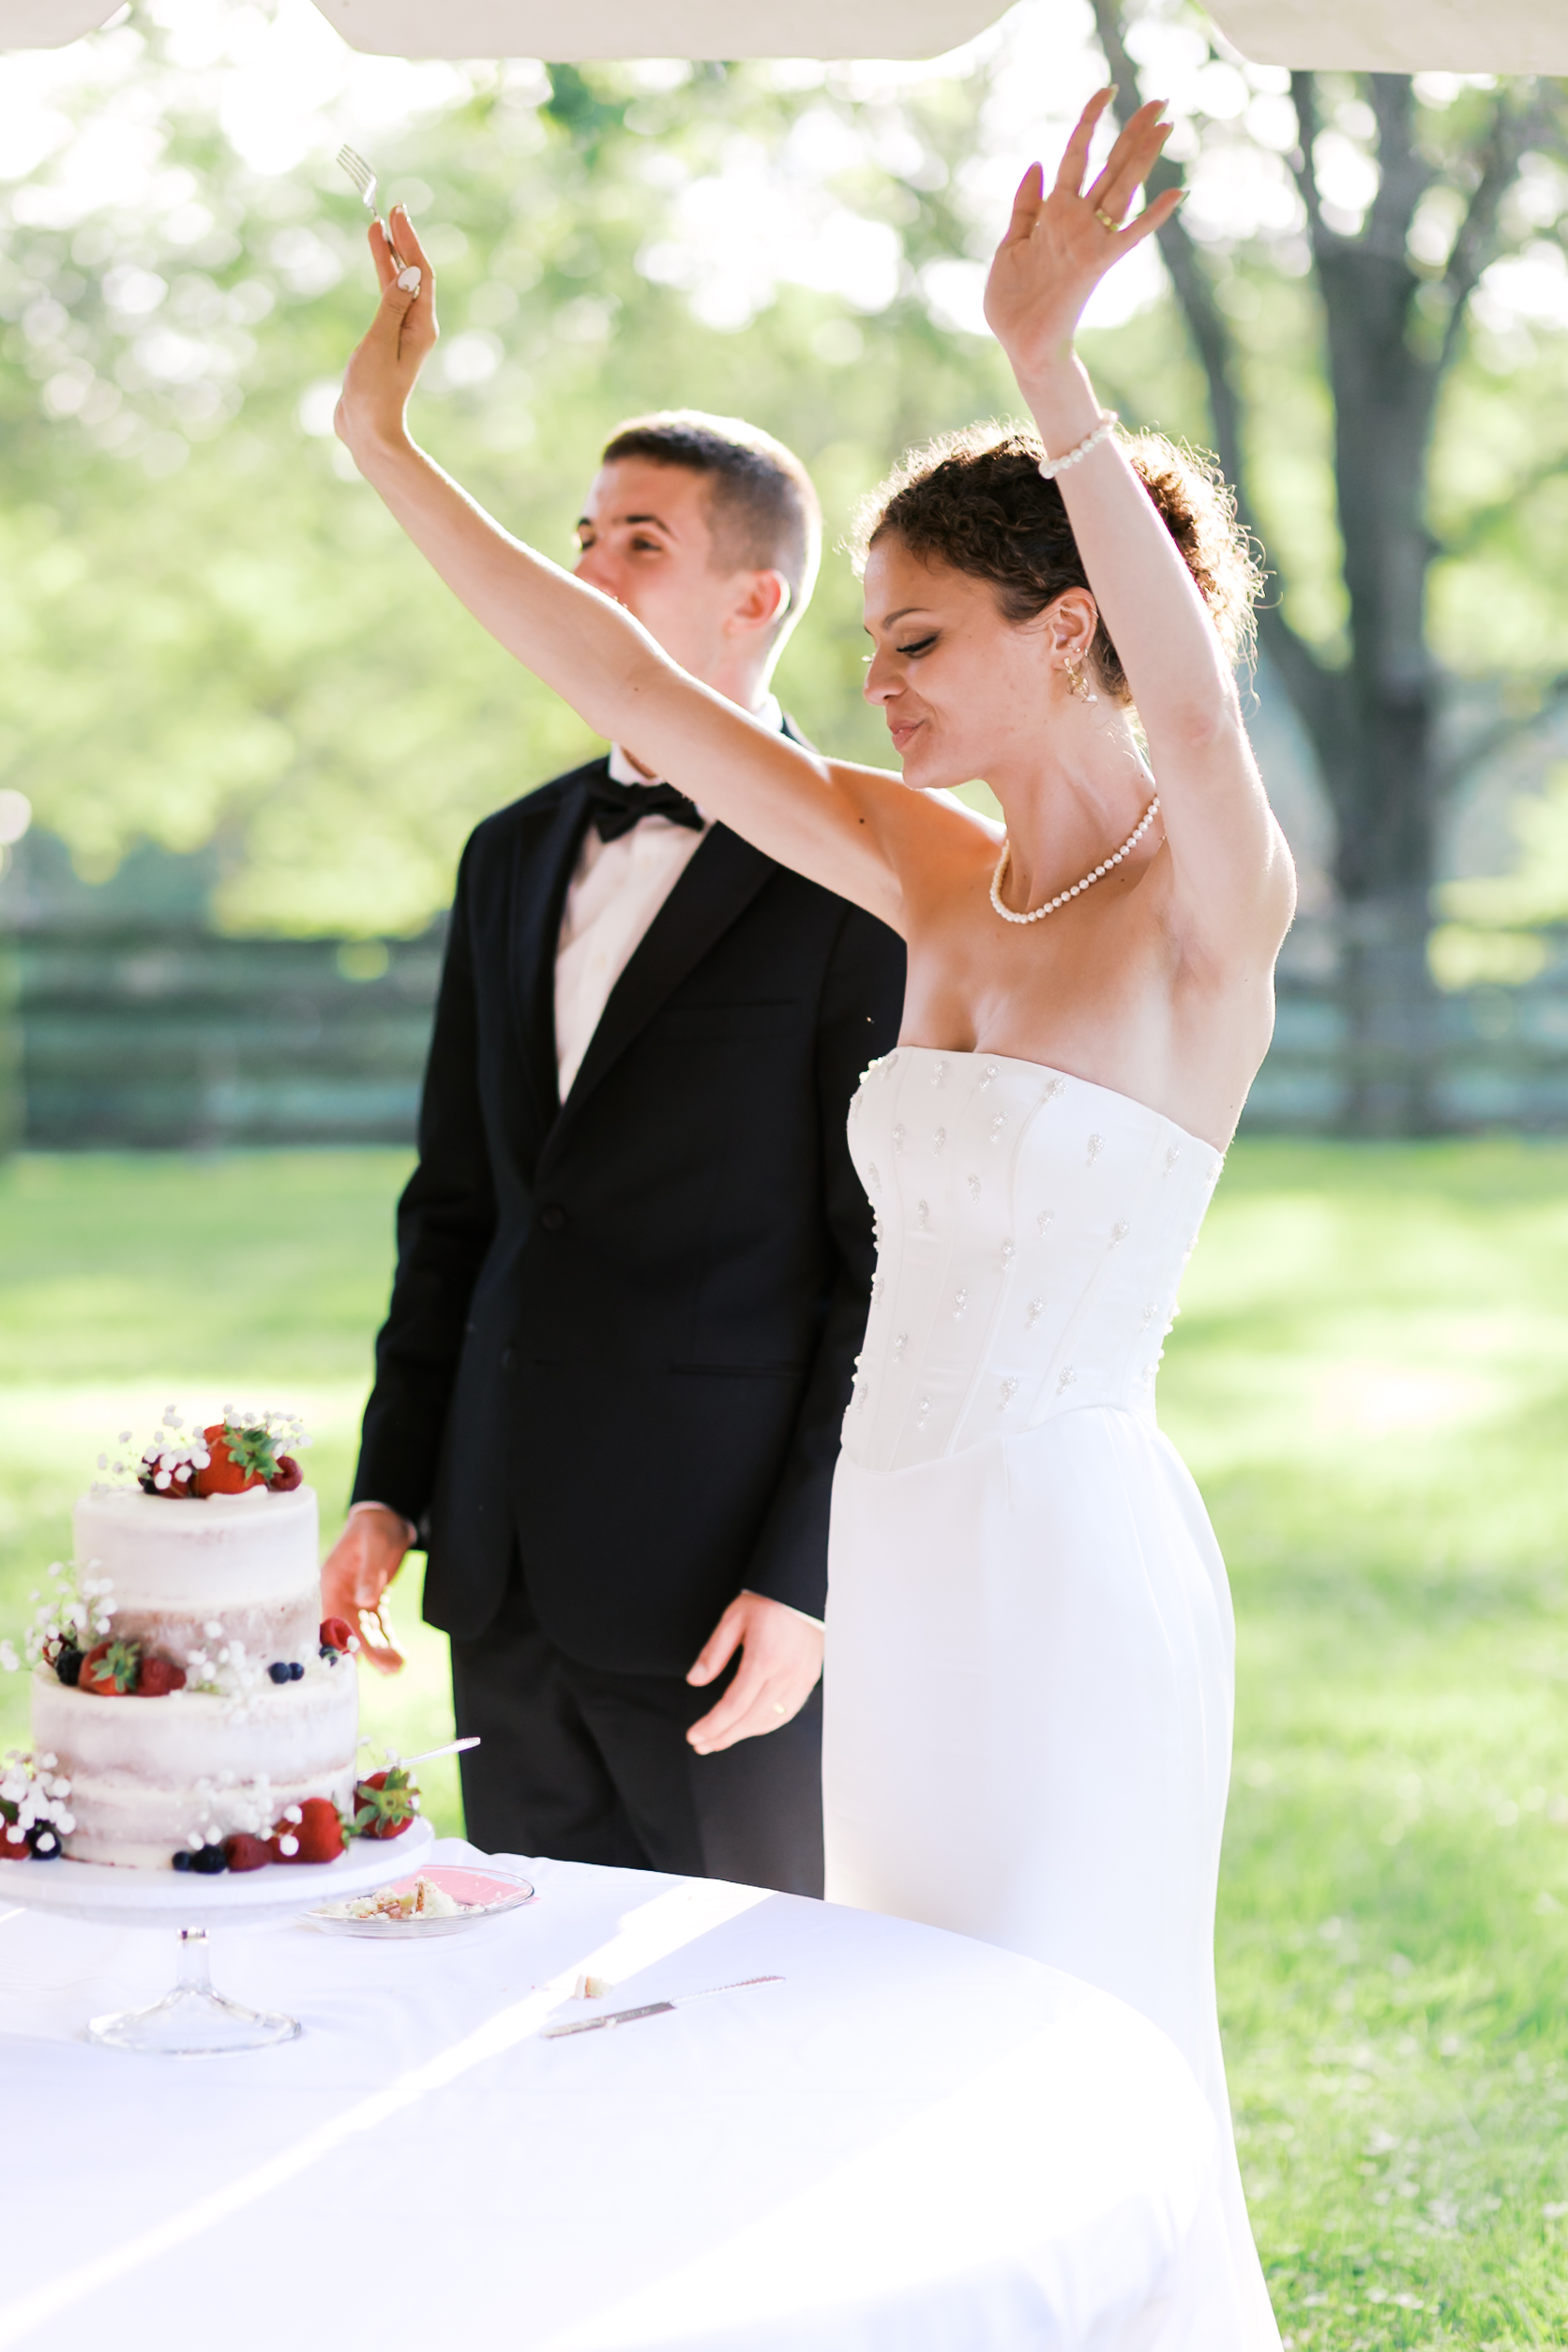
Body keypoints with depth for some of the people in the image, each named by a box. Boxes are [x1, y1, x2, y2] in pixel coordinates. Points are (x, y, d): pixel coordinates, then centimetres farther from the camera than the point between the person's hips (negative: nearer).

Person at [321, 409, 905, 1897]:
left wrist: (804, 1577, -14)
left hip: (725, 1579, -6)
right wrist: (389, 1491, 10)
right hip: (507, 1573, 6)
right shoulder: (512, 857, 13)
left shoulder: (867, 881, -8)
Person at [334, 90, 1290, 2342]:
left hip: (1072, 1560, -7)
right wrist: (391, 449, 3)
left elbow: (1189, 687, -33)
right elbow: (633, 684, 7)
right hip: (906, 1555, 7)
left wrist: (1053, 370, -47)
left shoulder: (1215, 898, -12)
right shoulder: (940, 874, 8)